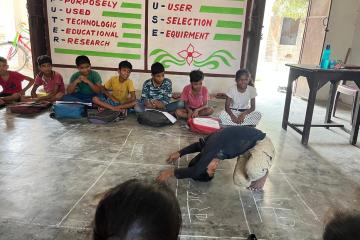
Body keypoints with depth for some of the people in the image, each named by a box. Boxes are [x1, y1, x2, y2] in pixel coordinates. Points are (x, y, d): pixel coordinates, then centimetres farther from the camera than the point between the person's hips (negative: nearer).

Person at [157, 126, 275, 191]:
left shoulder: (212, 147, -29)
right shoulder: (210, 142, -2)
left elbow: (195, 172, -30)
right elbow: (198, 145, 23)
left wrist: (171, 172, -20)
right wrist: (179, 153, 21)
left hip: (261, 143, -8)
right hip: (248, 146, 8)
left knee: (252, 170, -36)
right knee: (239, 181, -5)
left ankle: (263, 173, -3)